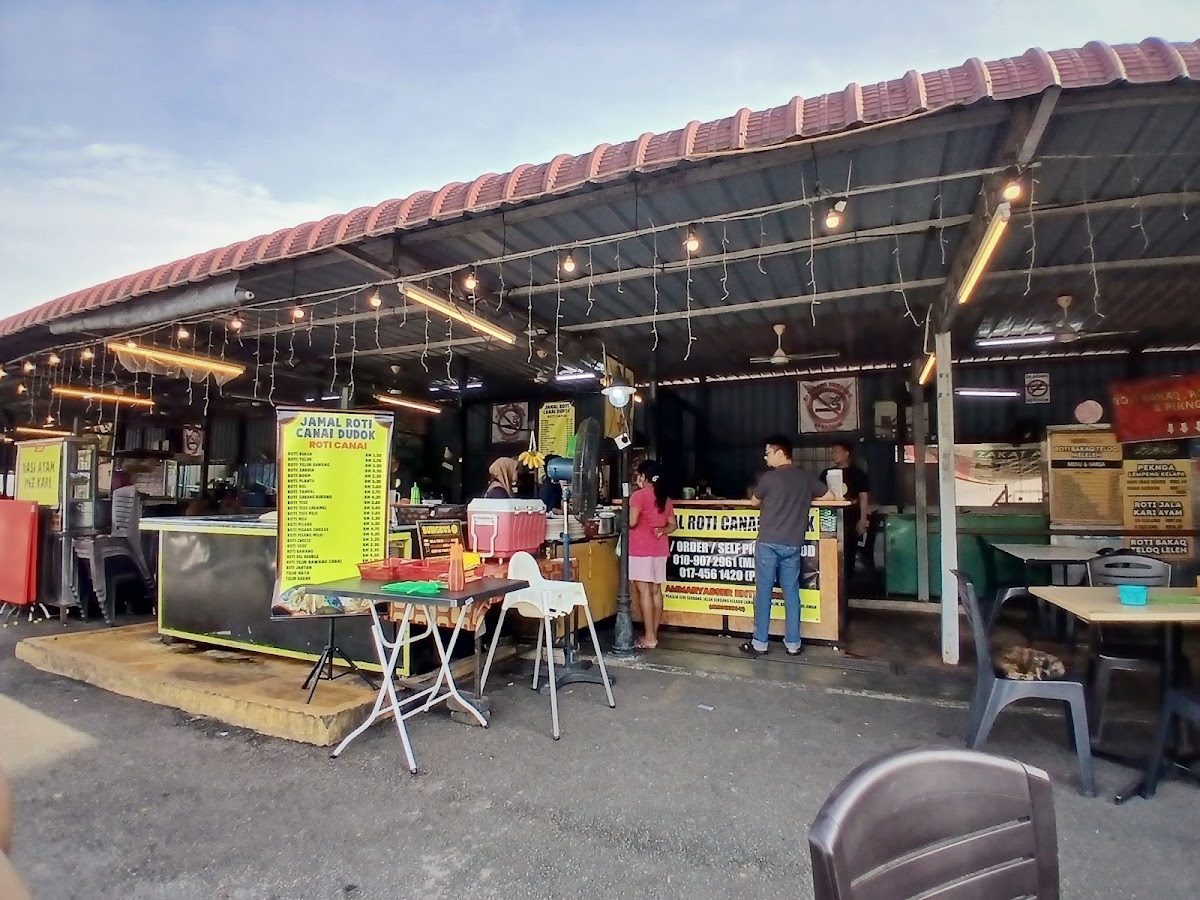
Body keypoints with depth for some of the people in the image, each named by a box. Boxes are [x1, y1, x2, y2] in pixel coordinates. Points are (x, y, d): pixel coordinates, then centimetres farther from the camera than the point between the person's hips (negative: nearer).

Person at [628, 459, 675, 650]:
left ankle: (649, 638, -3)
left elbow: (632, 522, -16)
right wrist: (661, 531, 2)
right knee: (655, 591, 10)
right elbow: (672, 525, 15)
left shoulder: (639, 495, -9)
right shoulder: (665, 498, 13)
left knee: (644, 591, -4)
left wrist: (624, 516, 4)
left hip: (641, 549, -7)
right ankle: (653, 634, 16)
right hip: (659, 549, 7)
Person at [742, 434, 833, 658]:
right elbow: (829, 496, 14)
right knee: (791, 593, 10)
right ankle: (793, 644, 16)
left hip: (768, 543, -4)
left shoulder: (769, 477, -8)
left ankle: (760, 643, 10)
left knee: (763, 592, 4)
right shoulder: (806, 476, 4)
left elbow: (754, 502, 7)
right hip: (793, 544, 4)